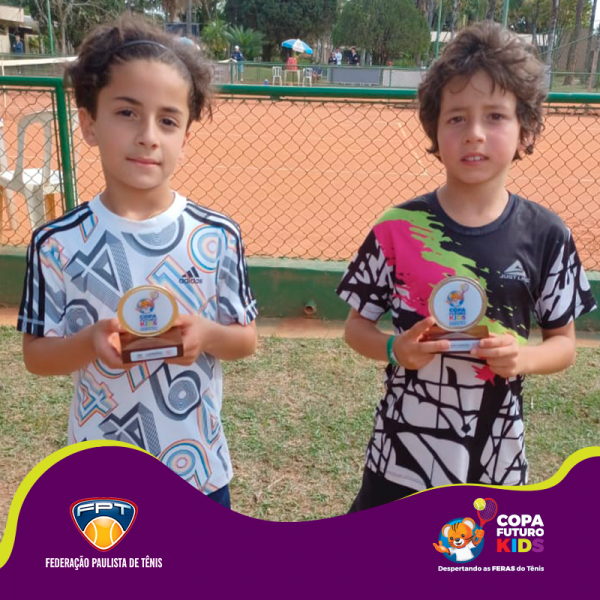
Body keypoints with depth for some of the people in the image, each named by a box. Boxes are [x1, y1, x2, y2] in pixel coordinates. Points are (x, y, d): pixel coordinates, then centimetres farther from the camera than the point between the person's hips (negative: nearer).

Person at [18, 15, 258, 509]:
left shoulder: (218, 236, -12)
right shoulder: (58, 243, -13)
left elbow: (247, 339, -3)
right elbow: (36, 354, -5)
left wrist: (207, 333, -25)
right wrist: (89, 341, -25)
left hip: (197, 469, 1)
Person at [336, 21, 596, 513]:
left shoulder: (546, 237, -7)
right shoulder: (398, 229, -11)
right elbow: (357, 327, -1)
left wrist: (521, 357, -18)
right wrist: (397, 349, -21)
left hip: (496, 459, 1)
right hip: (403, 451, -1)